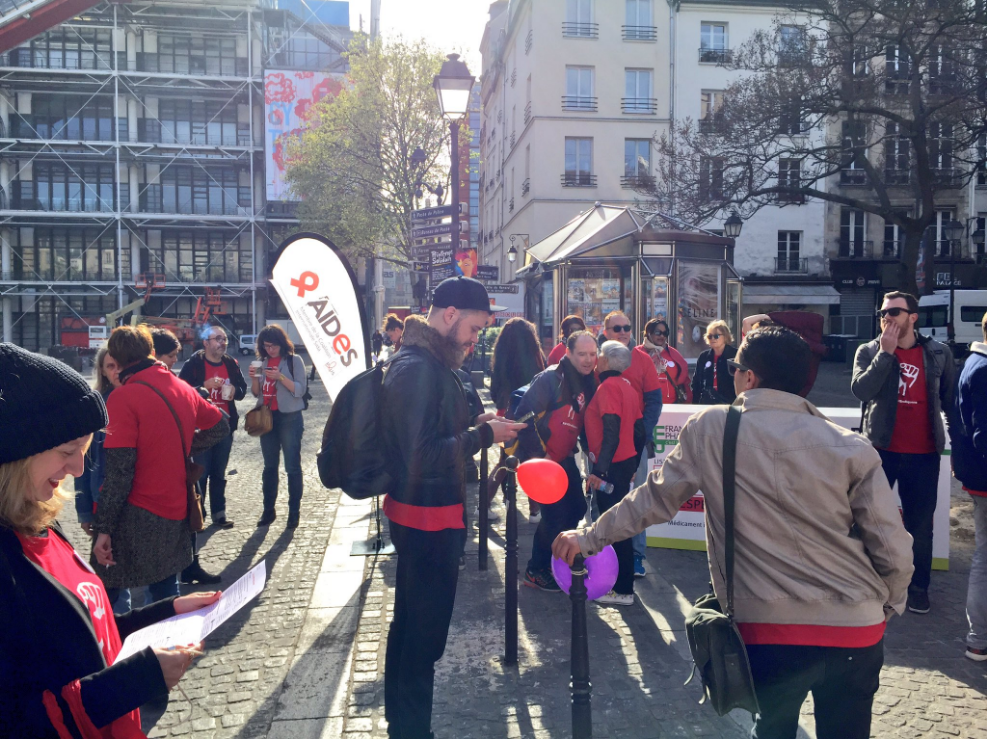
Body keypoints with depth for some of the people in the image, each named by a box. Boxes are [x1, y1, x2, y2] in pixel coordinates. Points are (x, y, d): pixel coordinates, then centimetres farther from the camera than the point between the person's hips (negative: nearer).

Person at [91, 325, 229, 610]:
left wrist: (103, 528, -14)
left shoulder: (123, 398, -15)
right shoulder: (182, 389, 3)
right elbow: (220, 427, 16)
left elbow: (118, 471, -18)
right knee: (166, 592, 18)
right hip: (175, 514, 6)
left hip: (137, 517, -6)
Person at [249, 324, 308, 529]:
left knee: (292, 467, -3)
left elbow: (300, 390, -12)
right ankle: (268, 510, 20)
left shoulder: (294, 360, -6)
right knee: (269, 466, 12)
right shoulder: (262, 362, 9)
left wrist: (280, 377, -24)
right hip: (266, 418, 5)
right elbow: (256, 393, 11)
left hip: (289, 418, -5)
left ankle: (294, 511, 5)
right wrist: (254, 378, -9)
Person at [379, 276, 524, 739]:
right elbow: (423, 455, -27)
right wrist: (484, 435, -19)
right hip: (427, 517, -11)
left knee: (410, 624, 23)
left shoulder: (429, 361, 11)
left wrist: (474, 424, 4)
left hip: (420, 515, 11)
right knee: (424, 634, 0)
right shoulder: (417, 368, -22)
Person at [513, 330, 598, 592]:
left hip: (564, 458, 8)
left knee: (577, 509, 12)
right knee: (556, 515, -5)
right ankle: (535, 572, 13)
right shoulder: (550, 379, -20)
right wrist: (534, 454, -26)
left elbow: (585, 420, 17)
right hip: (541, 459, -8)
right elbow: (525, 415, -24)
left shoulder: (588, 382, 5)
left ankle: (553, 558, 31)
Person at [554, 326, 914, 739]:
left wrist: (589, 537, 18)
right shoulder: (852, 447, -2)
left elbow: (656, 498, 4)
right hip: (856, 629, 2)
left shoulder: (710, 430, -4)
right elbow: (893, 549, -2)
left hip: (770, 631, -2)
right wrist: (888, 605, 18)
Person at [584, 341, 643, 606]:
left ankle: (623, 590, 4)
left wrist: (599, 469, -26)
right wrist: (633, 465, 23)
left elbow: (611, 432, -23)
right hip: (627, 461, 9)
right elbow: (637, 428, 16)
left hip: (612, 465, -9)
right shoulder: (627, 386, 11)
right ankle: (621, 580, 29)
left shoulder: (608, 386, -15)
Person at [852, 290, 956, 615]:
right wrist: (886, 352, -18)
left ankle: (918, 587, 21)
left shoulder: (939, 354, 2)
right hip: (880, 451, 0)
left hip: (923, 454, 0)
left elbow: (951, 402, 8)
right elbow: (860, 390, -17)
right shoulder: (869, 351, -1)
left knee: (920, 524, 8)